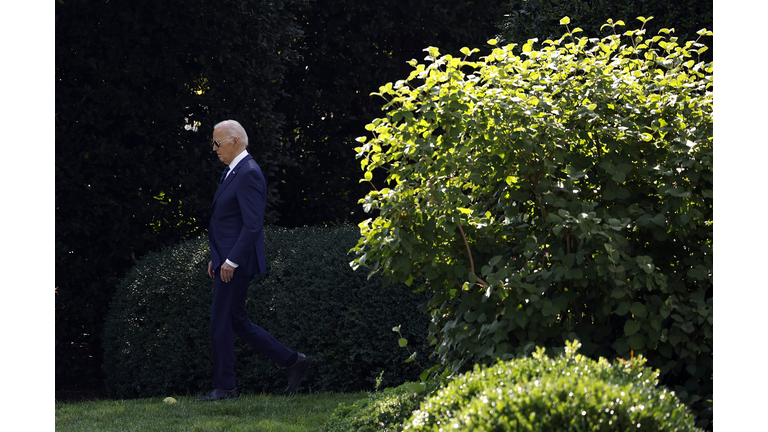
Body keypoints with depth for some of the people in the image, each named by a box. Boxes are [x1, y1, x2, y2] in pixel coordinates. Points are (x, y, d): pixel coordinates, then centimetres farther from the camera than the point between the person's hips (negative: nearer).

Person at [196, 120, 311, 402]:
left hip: (237, 263, -10)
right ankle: (293, 362, 15)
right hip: (227, 260, 10)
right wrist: (217, 257, 18)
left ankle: (225, 387, 4)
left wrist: (232, 261, -22)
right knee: (237, 322, 12)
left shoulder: (248, 174, -15)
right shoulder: (232, 172, 16)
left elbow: (253, 225, -21)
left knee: (221, 322, -4)